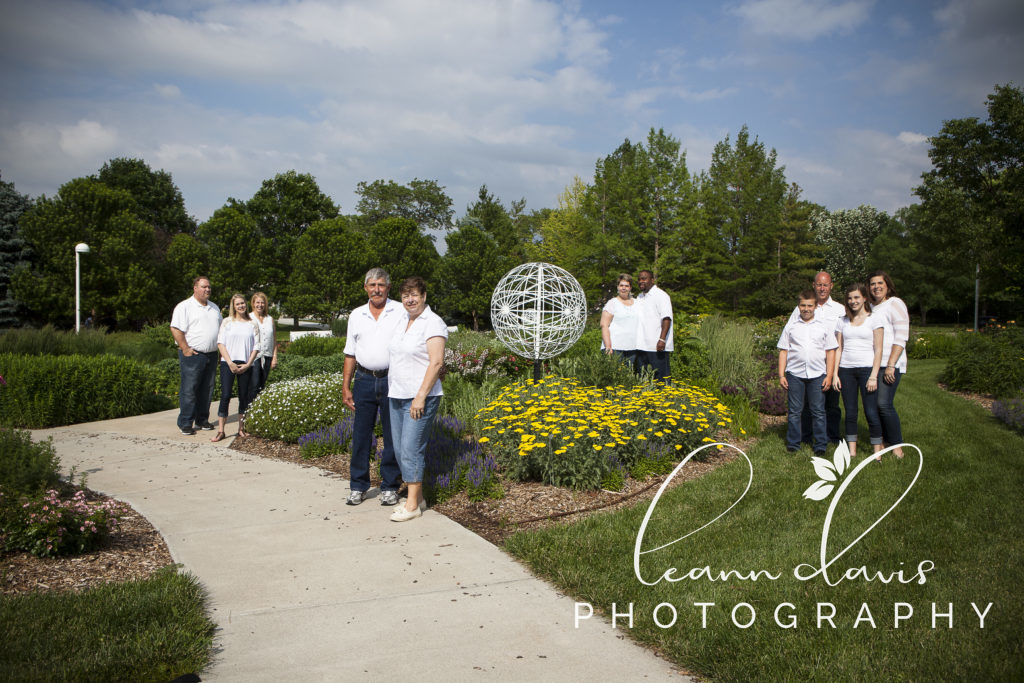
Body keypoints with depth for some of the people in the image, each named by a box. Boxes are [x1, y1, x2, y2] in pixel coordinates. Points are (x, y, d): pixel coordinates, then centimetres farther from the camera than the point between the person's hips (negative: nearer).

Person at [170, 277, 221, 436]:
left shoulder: (214, 307, 17)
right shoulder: (184, 307, -5)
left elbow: (220, 328, 25)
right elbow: (176, 329, -12)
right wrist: (185, 349, -16)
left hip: (211, 355, 7)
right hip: (192, 355, -7)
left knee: (207, 390, 10)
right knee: (189, 390, -5)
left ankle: (202, 420, 21)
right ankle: (185, 424, 0)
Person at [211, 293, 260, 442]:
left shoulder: (253, 324, 9)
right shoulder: (227, 322, 6)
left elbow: (256, 347, 6)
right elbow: (220, 343, 1)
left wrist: (247, 364, -5)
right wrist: (230, 363, -9)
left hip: (246, 365, 2)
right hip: (228, 363, -2)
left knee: (244, 397, 5)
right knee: (225, 395, -9)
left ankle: (241, 428, 16)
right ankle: (220, 431, -6)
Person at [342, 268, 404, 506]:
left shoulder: (401, 312, 0)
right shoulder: (356, 316, 12)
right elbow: (350, 354, 15)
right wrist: (346, 387, 10)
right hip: (364, 380, 3)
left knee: (393, 436, 3)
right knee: (361, 434, 5)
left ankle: (389, 487, 15)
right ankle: (358, 487, 17)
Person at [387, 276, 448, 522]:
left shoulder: (433, 323, -10)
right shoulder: (403, 320, 14)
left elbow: (436, 362, -16)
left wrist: (421, 397, -20)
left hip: (420, 397, -8)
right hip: (397, 395, 8)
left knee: (411, 449, -8)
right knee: (400, 448, 9)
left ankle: (413, 505, -1)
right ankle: (416, 495, 22)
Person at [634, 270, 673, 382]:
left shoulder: (661, 295, -5)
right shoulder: (639, 298, 20)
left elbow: (666, 319, -14)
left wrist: (662, 339, -23)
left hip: (657, 346, -8)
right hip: (641, 346, 8)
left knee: (660, 378, -5)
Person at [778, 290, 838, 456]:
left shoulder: (824, 326, 7)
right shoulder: (790, 327, 8)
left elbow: (831, 351, 7)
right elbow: (783, 351, 8)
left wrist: (829, 376, 1)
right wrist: (781, 375, 2)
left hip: (817, 375, 0)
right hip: (795, 374, 0)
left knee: (818, 411, 3)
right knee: (795, 411, 5)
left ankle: (821, 446, 11)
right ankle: (793, 444, 14)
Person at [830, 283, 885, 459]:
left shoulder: (874, 320, 2)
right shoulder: (843, 321, 12)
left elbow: (878, 350, -2)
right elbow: (838, 348, 11)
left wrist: (873, 376, -10)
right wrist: (835, 374, 3)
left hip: (867, 368, -3)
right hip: (846, 370, 3)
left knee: (871, 412, -7)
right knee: (850, 412, 5)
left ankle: (877, 452, 1)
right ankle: (852, 451, 11)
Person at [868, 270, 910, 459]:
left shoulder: (895, 304, -2)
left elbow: (901, 338, -9)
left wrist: (890, 365, -16)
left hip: (889, 364, -7)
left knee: (884, 404, -14)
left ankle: (897, 445, -3)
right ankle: (884, 441, 16)